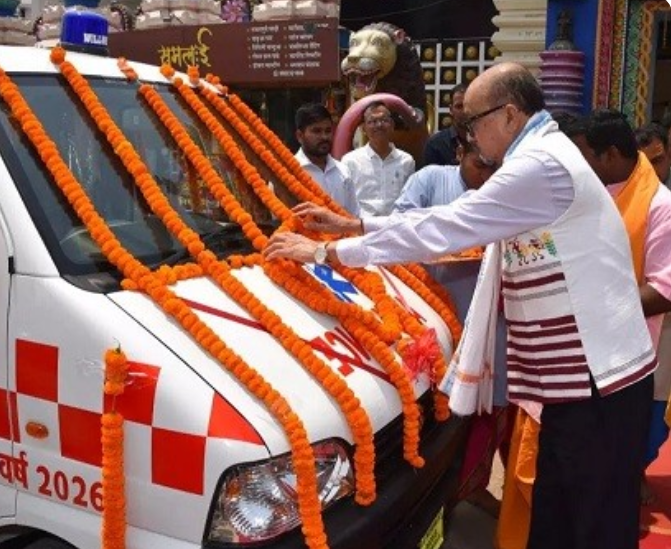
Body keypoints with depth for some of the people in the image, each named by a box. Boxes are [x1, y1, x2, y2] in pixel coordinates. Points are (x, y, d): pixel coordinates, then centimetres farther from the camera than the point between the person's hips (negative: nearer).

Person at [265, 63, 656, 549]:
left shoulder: (542, 166, -19)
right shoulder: (539, 159, 16)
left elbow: (440, 230, -20)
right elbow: (449, 223, 15)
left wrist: (328, 251, -13)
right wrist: (351, 224, 12)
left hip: (600, 379, -10)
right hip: (575, 376, 10)